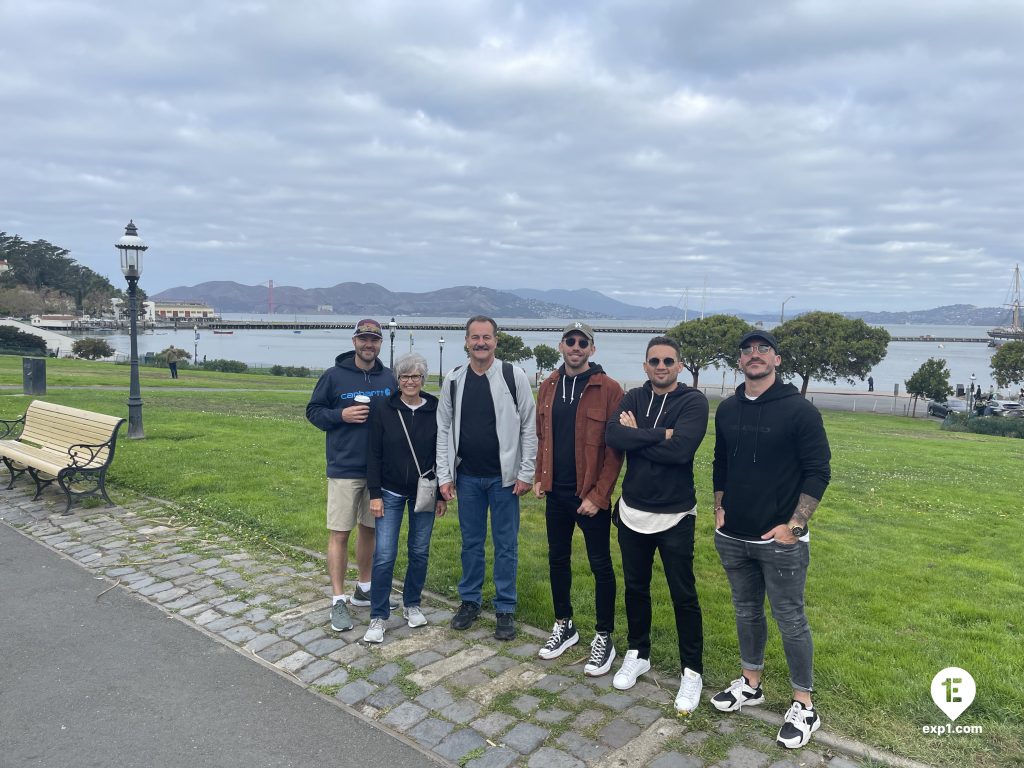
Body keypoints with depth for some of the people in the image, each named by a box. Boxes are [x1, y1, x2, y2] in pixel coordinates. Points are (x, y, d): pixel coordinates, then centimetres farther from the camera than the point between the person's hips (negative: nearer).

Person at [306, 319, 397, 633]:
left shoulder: (388, 378, 6)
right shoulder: (334, 376, -4)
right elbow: (313, 411, 1)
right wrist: (341, 415, -15)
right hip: (344, 469, -4)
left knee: (369, 529, 14)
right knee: (339, 533, 0)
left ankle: (364, 588, 30)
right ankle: (338, 601, 10)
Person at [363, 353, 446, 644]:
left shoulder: (435, 411, -3)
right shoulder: (383, 411, -5)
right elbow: (374, 455, -3)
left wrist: (442, 494, 3)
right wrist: (375, 494, -7)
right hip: (391, 492, -1)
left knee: (419, 552, 9)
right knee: (384, 555, -4)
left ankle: (412, 604, 29)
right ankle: (378, 617, 8)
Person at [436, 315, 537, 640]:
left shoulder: (514, 376, -7)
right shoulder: (453, 381, 2)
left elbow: (529, 427, -5)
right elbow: (444, 430, 5)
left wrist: (526, 473, -8)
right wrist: (444, 476, 1)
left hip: (504, 477, -2)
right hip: (467, 476, 3)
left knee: (506, 544, 6)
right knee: (471, 541, 14)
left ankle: (505, 609, 20)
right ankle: (470, 601, 29)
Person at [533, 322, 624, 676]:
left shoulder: (608, 389, -11)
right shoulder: (548, 387, 6)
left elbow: (615, 447, -13)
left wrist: (598, 495, -15)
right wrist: (540, 477, 5)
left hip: (590, 496, -5)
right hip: (556, 493, 6)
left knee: (600, 565, 7)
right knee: (557, 559, 16)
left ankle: (604, 637, 22)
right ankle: (564, 626, 34)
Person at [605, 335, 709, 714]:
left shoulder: (694, 401, -11)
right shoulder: (633, 398, 2)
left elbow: (681, 449, -26)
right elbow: (613, 436, -16)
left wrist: (637, 434, -16)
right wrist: (659, 434, -22)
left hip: (675, 516, -4)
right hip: (632, 512, 4)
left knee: (684, 596, 7)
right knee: (635, 588, 18)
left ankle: (692, 670, 24)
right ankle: (637, 653, 37)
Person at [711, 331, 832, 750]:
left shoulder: (800, 411, -11)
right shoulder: (727, 410, 5)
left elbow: (818, 472, -11)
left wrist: (793, 526, -15)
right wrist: (719, 509, 7)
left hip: (780, 540, -5)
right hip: (732, 538, 5)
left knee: (790, 621, 5)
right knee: (747, 612, 18)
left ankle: (804, 705, 22)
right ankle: (750, 684, 36)